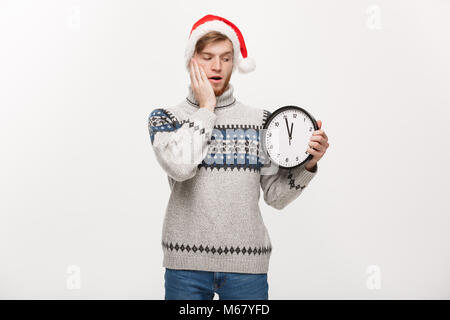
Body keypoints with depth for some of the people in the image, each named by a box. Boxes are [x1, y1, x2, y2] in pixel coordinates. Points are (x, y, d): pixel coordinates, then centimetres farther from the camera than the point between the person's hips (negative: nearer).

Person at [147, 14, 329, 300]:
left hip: (247, 264, 2)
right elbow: (180, 166, -19)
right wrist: (206, 108, -9)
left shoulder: (261, 120, 6)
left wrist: (307, 165, -12)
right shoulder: (165, 117, 2)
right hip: (186, 263, -1)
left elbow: (276, 196, 5)